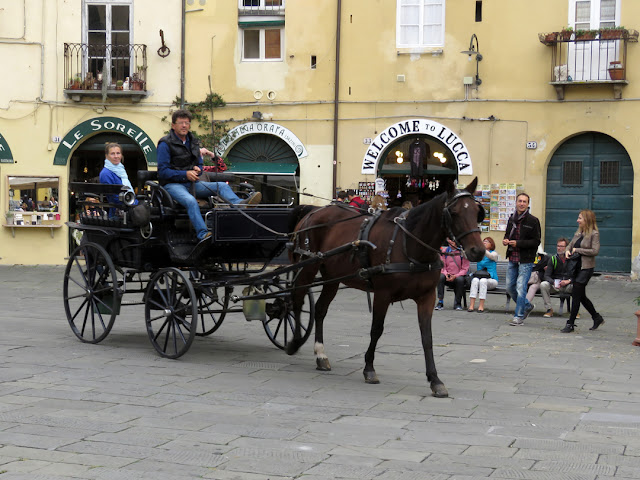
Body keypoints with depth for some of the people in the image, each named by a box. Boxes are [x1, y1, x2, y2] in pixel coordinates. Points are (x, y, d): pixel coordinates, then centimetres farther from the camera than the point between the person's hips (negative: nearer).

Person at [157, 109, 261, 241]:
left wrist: (197, 169, -4)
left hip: (192, 183, 7)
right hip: (173, 184, -7)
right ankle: (203, 235, -49)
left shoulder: (193, 142, 15)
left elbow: (200, 164, 22)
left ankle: (240, 204, -41)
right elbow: (163, 171, -12)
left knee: (222, 186, -13)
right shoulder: (165, 144, -6)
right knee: (191, 201, -38)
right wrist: (185, 174, -20)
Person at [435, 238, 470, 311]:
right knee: (440, 277, -30)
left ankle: (457, 303, -17)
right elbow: (442, 266, 8)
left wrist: (455, 276, -20)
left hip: (459, 275, -2)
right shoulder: (444, 251, 6)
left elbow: (465, 269, -5)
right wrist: (445, 274, -14)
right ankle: (440, 302, -25)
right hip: (448, 277, 2)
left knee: (460, 279, -36)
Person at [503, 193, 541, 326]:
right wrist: (505, 240, 1)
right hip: (512, 259, 7)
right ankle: (526, 306, 34)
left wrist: (518, 243, -19)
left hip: (526, 260, -7)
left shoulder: (533, 221, -8)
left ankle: (519, 316, 1)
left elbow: (536, 241, -10)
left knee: (520, 288, -8)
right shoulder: (511, 219, 10)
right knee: (510, 287, 13)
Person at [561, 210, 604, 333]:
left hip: (586, 268, -8)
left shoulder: (594, 234, -10)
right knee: (581, 296, 15)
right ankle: (597, 318, 31)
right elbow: (571, 244, 20)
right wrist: (567, 251, -3)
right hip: (576, 266, 8)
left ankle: (570, 324, -1)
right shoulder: (579, 232, 12)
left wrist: (577, 250, -15)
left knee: (576, 295, -7)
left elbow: (595, 251, -18)